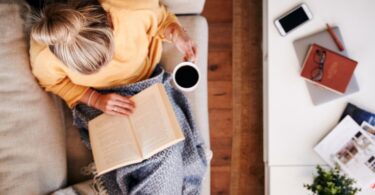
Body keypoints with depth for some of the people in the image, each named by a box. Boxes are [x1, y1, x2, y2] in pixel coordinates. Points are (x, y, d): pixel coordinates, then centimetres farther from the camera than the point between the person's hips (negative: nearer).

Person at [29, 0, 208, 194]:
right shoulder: (45, 55, -29)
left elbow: (161, 18, -7)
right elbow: (55, 83, -7)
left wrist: (177, 34, -27)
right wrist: (95, 99, -21)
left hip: (147, 84, 1)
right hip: (96, 102, -1)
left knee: (167, 154, -15)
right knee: (127, 163, -18)